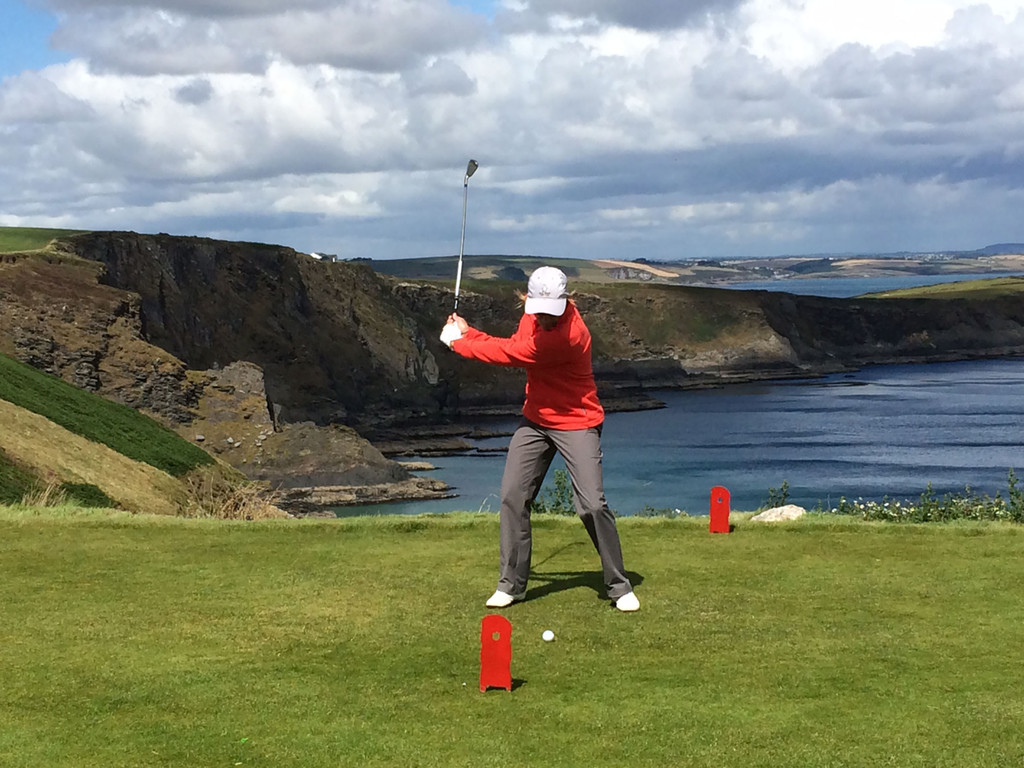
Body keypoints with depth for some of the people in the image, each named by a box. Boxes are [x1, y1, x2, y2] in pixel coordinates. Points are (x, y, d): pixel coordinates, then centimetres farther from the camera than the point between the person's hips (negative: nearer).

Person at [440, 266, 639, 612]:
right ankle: (511, 584, 11)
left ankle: (619, 586, 3)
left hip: (576, 424, -7)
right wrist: (469, 333, -3)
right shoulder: (533, 317, -3)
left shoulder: (570, 335, -30)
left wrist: (459, 343, -12)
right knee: (512, 496, 0)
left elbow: (510, 354, -24)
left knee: (593, 505, -13)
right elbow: (511, 348, 7)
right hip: (535, 419, 7)